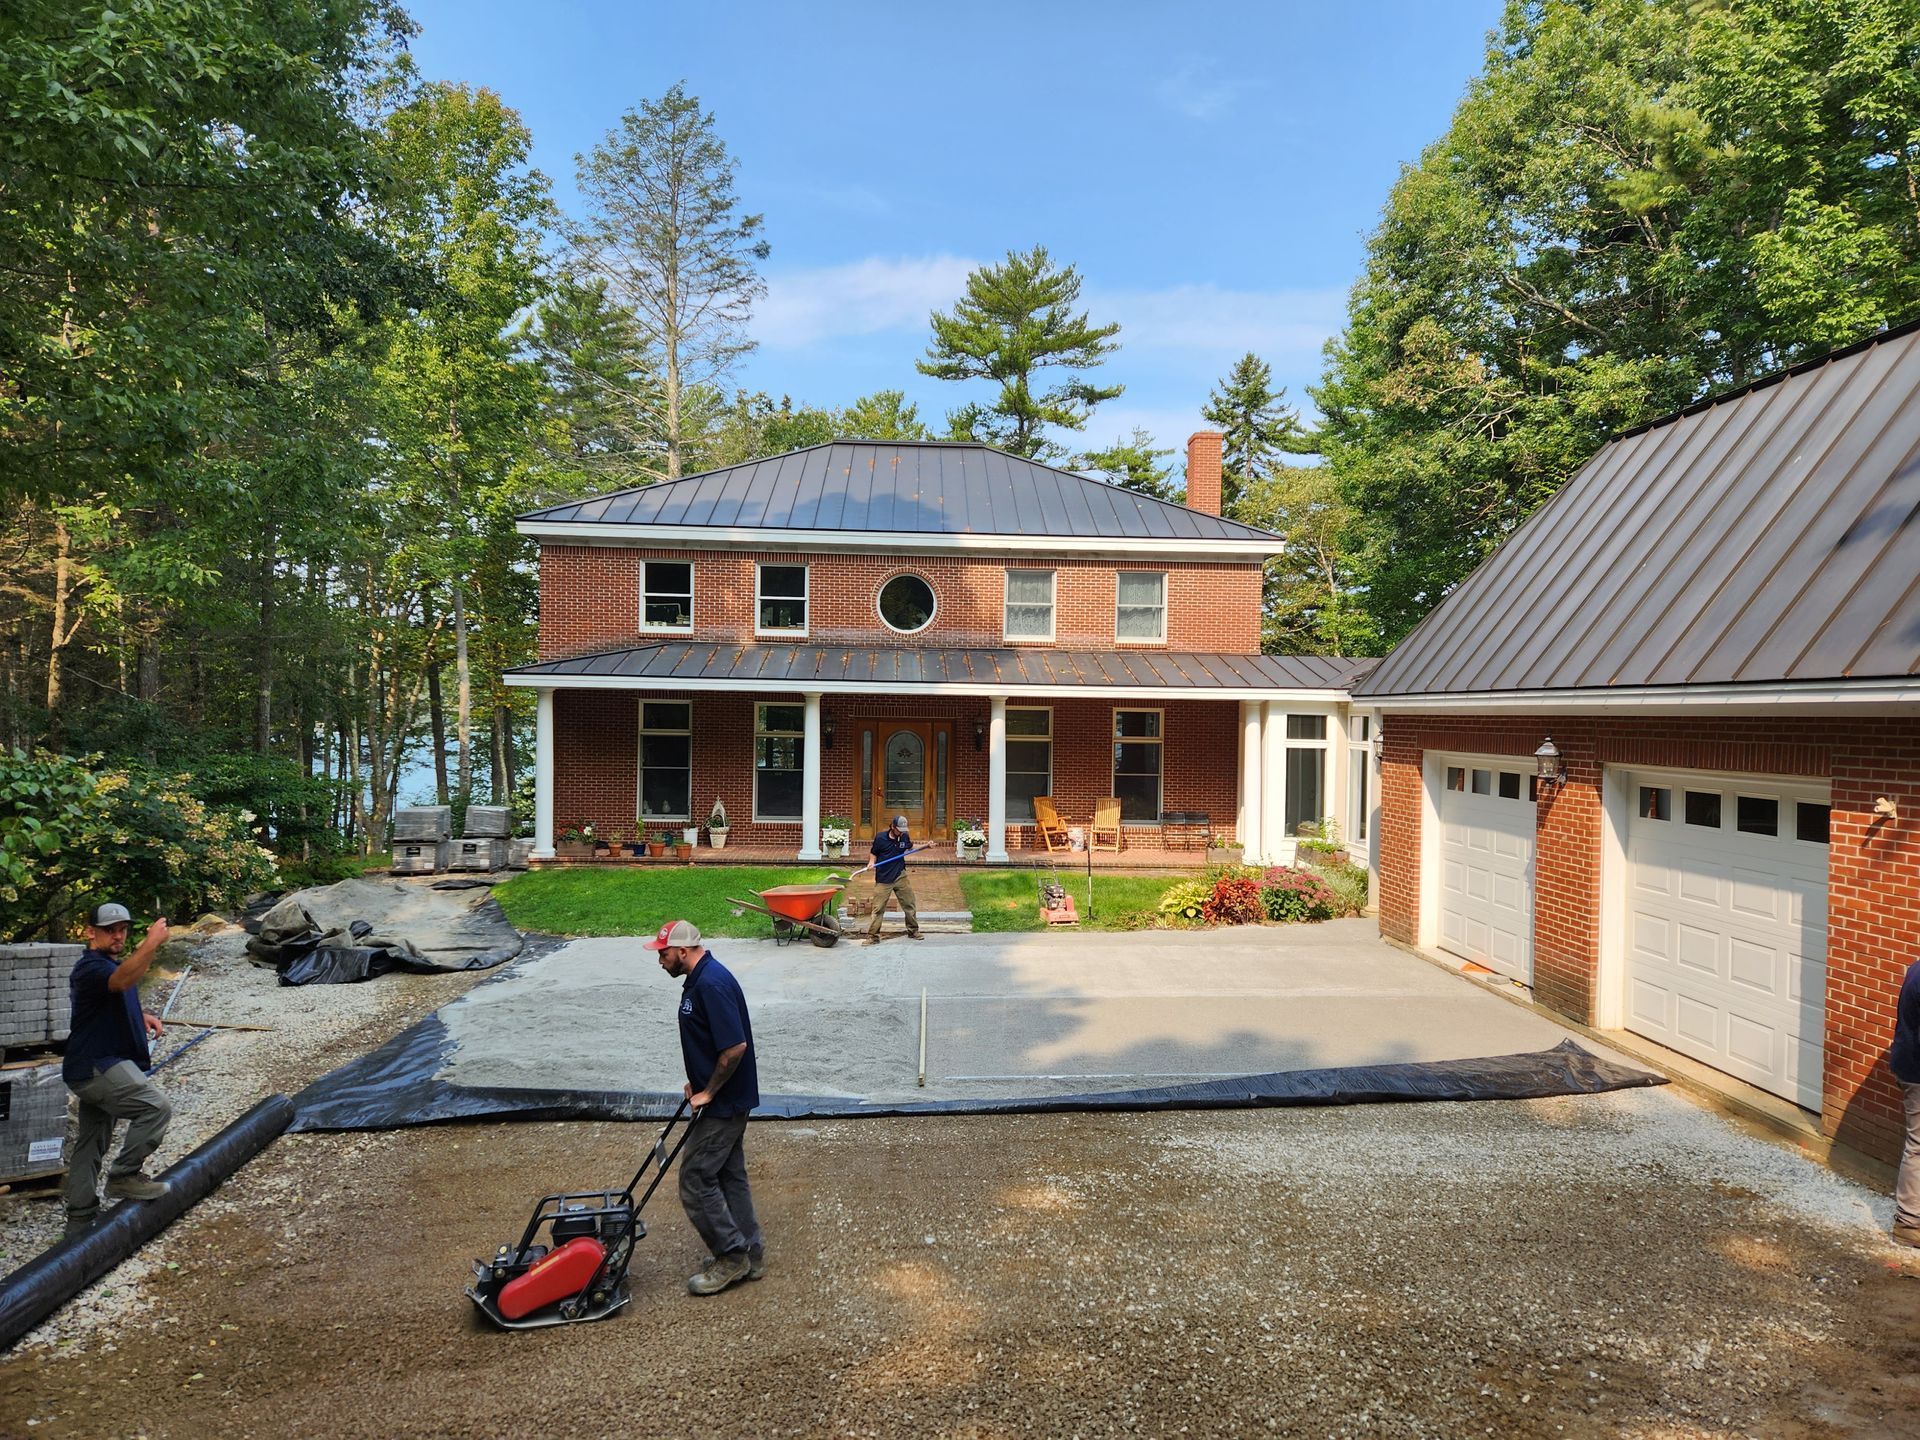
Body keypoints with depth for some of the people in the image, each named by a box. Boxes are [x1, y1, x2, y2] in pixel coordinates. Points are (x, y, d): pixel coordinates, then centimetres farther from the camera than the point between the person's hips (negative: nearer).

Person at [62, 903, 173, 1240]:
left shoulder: (109, 963, 16)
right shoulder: (90, 967, -17)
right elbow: (122, 981, -42)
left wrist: (141, 1017, 16)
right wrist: (151, 943, -50)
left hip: (95, 1068, 11)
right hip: (96, 1067, -11)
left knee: (91, 1143, 15)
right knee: (156, 1108, -21)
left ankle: (80, 1222, 22)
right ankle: (123, 1176, -10)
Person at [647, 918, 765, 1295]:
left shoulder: (712, 985, -25)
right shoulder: (701, 979, 9)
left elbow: (735, 1046, -29)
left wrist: (709, 1092, -18)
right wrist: (700, 1083, 14)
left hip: (723, 1104, -10)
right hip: (726, 1100, 10)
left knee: (695, 1179, -2)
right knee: (729, 1175, 16)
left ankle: (732, 1255, 10)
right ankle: (750, 1254, 25)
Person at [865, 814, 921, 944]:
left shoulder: (904, 837, -1)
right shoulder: (880, 838, -9)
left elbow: (911, 847, 19)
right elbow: (874, 854, 3)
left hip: (900, 876, 3)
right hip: (883, 879, -3)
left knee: (910, 905, 10)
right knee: (878, 908, -2)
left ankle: (913, 931, 27)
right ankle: (873, 937, 5)